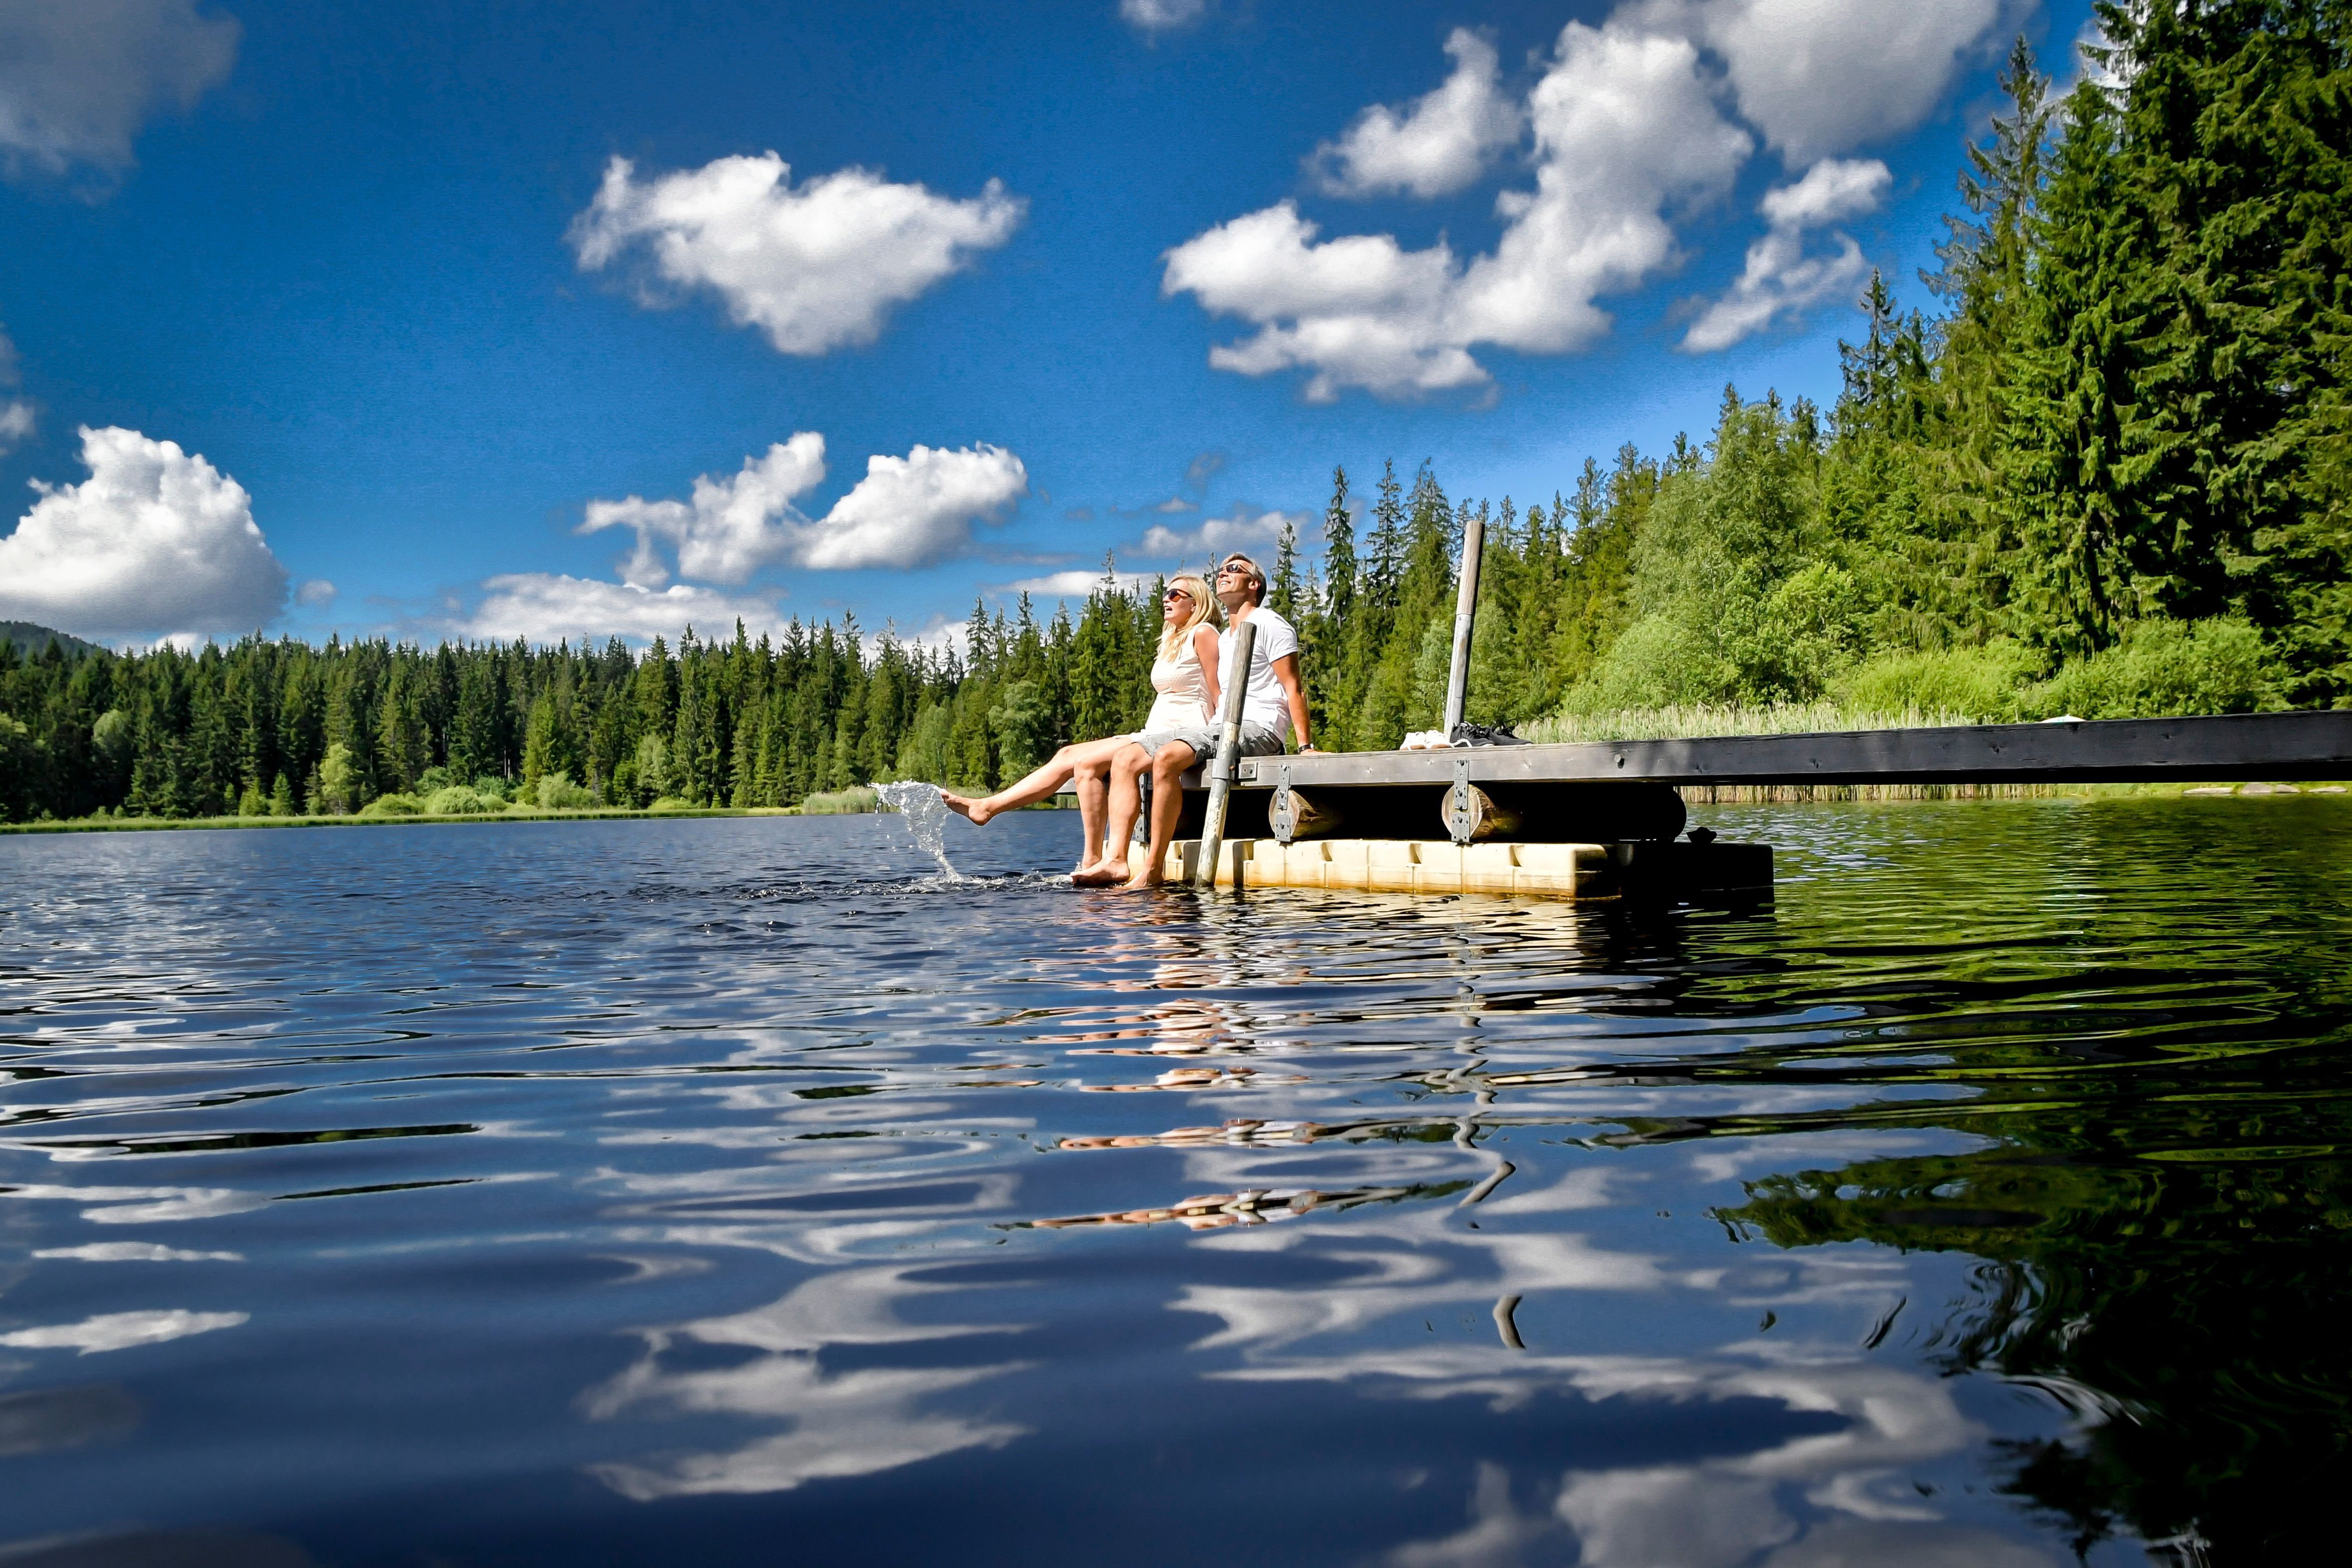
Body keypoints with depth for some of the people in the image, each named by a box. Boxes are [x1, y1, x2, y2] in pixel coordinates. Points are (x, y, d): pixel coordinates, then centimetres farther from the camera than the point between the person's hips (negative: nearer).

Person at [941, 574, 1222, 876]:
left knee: (1086, 764, -20)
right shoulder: (1171, 641, 24)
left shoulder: (1202, 633, -4)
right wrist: (1139, 739, 13)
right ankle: (985, 808, -1)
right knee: (1069, 755, 0)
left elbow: (1219, 693, -11)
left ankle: (1092, 861, -20)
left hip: (1184, 736, -9)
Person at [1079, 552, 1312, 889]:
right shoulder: (1223, 640, 29)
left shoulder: (1267, 623, 2)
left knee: (1167, 757, -32)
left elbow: (1294, 688, -6)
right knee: (1125, 758, -5)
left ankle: (1153, 869, -31)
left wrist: (1305, 745, -15)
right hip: (1222, 728, 9)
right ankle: (1116, 861, -20)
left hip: (1258, 729, -9)